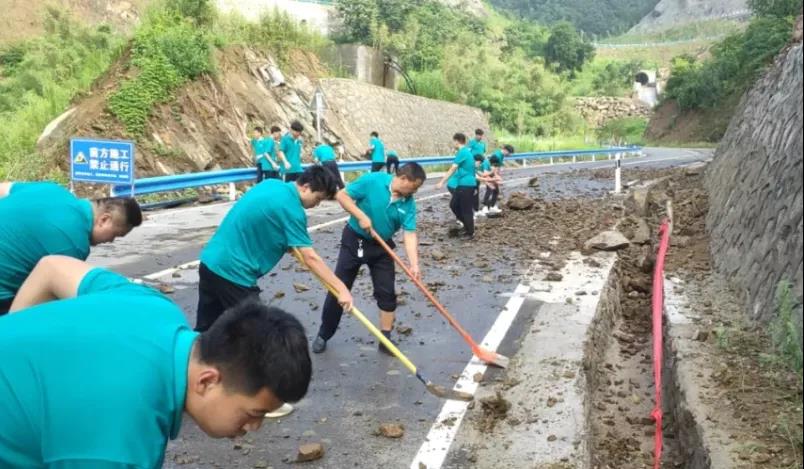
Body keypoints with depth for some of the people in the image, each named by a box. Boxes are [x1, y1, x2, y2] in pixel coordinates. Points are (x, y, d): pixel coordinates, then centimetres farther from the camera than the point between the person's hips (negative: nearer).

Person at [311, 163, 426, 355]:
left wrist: (414, 264, -27)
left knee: (387, 293, 1)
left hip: (382, 247, 3)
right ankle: (323, 335, 19)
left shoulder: (408, 204, -10)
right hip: (354, 240, -3)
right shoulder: (372, 180, -19)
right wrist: (361, 216, -25)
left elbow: (410, 234, -16)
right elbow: (342, 195, -15)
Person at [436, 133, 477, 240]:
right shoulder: (466, 151, 13)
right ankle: (467, 225, 24)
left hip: (467, 185, -10)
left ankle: (470, 233, 10)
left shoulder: (462, 152, -16)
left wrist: (441, 182, -18)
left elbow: (452, 169, -19)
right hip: (462, 184, 10)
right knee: (453, 205, 14)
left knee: (466, 209, -1)